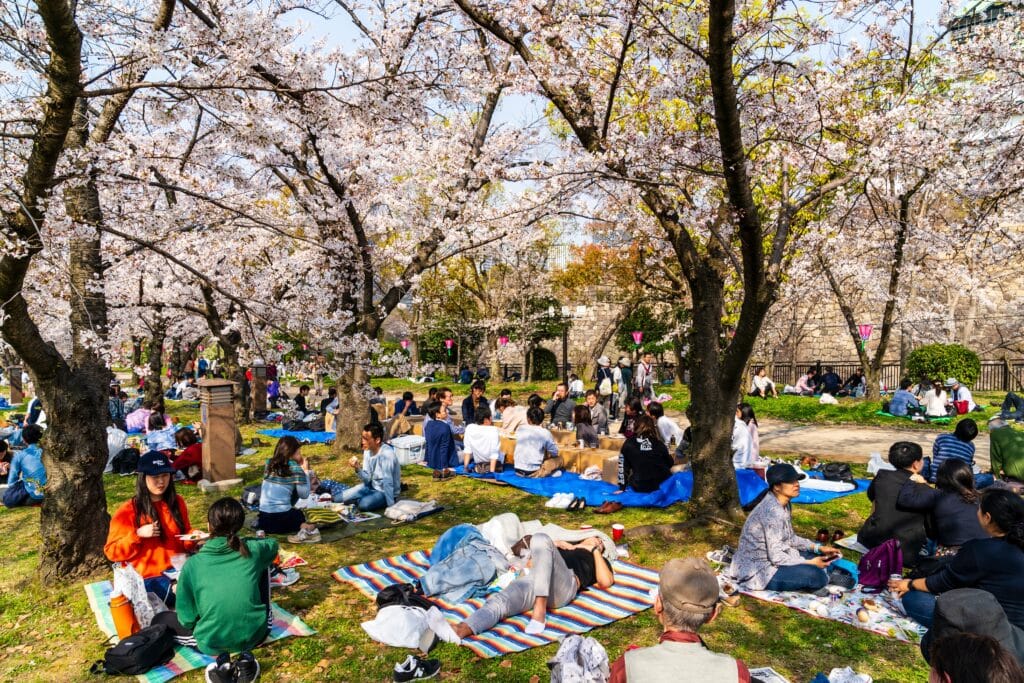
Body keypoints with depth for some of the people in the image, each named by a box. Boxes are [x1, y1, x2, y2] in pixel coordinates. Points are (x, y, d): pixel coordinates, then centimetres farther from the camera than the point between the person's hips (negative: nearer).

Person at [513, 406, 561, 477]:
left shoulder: (519, 429, 0)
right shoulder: (545, 433, -9)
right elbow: (554, 453, 1)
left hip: (518, 471, 3)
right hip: (534, 472, -3)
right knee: (559, 459, 15)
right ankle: (540, 473, 3)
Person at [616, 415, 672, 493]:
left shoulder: (628, 444, -3)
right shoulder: (659, 444, 0)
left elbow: (623, 467, -2)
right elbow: (670, 463, 12)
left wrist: (622, 488, 5)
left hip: (640, 488, -1)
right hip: (663, 484, 1)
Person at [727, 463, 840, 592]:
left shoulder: (783, 504, 3)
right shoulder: (773, 511, -26)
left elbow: (790, 538, 15)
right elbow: (776, 557, -26)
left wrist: (818, 548, 5)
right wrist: (810, 563, -16)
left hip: (771, 557, 10)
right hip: (757, 571, -10)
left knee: (819, 557, 13)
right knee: (817, 576, -22)